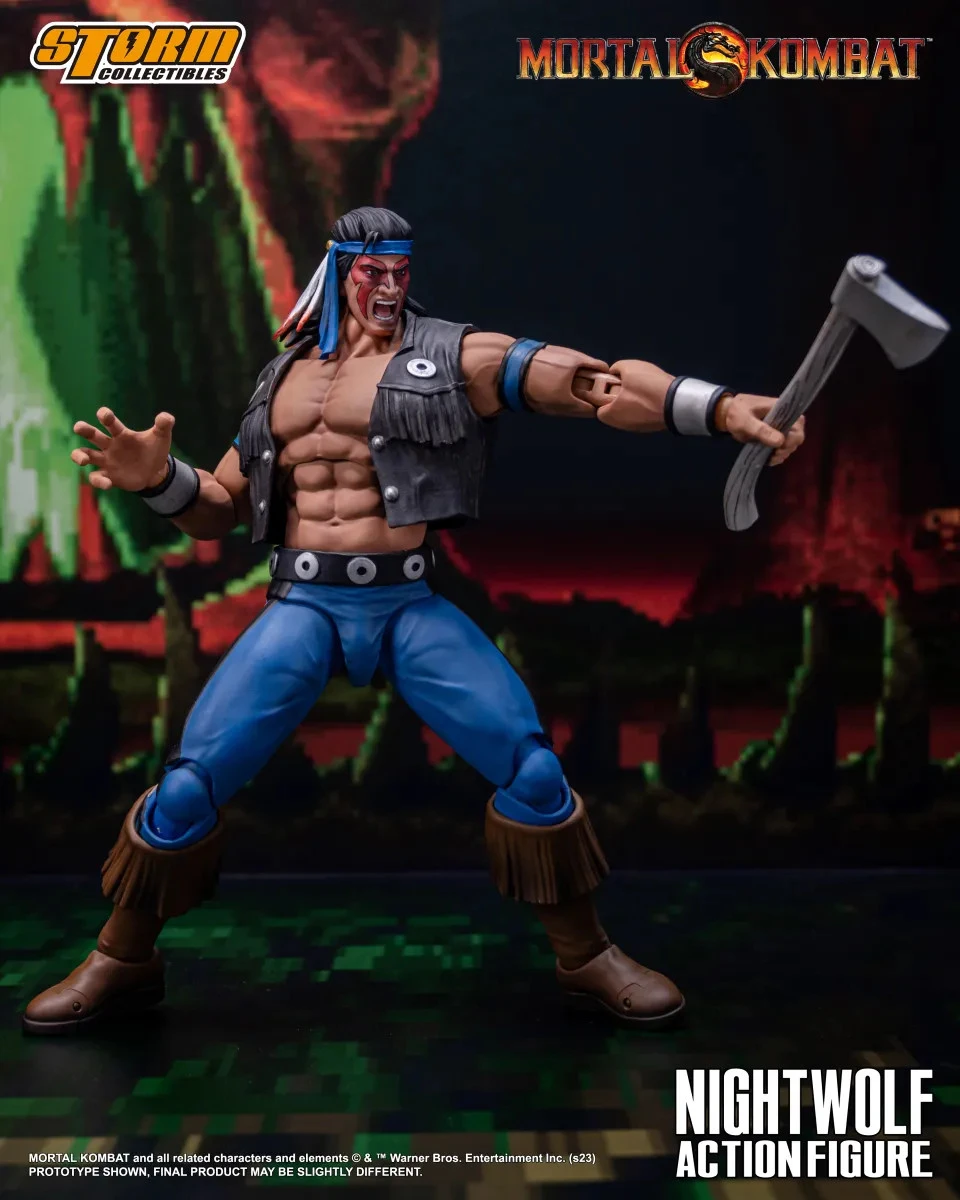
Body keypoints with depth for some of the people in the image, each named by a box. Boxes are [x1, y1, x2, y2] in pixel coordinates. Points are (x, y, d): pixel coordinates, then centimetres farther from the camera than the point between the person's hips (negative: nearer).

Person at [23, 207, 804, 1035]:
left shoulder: (456, 358, 2)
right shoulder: (285, 376, 16)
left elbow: (600, 383, -9)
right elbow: (224, 506, 19)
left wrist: (721, 408, -21)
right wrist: (159, 477, -3)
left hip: (410, 605, -2)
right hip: (302, 607, 2)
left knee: (533, 769, -10)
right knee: (188, 786, -4)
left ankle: (586, 960, 13)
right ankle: (123, 963, 19)